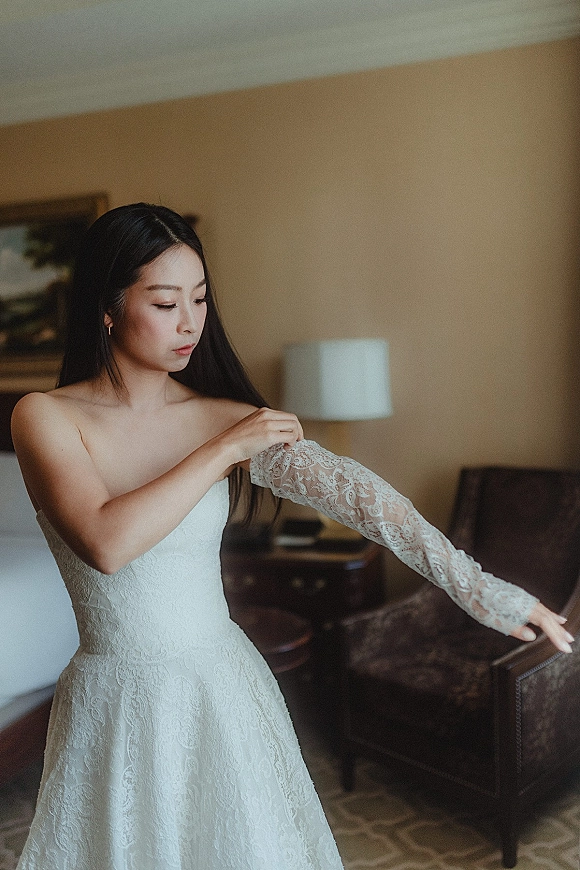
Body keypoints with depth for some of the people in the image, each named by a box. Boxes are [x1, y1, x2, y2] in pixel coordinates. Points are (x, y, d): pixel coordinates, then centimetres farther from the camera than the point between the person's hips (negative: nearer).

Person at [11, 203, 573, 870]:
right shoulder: (44, 417, -10)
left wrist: (479, 587, -23)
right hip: (114, 703, -2)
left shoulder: (227, 416, -4)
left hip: (221, 689, 2)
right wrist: (225, 449, -21)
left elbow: (344, 488, -16)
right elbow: (105, 544, -25)